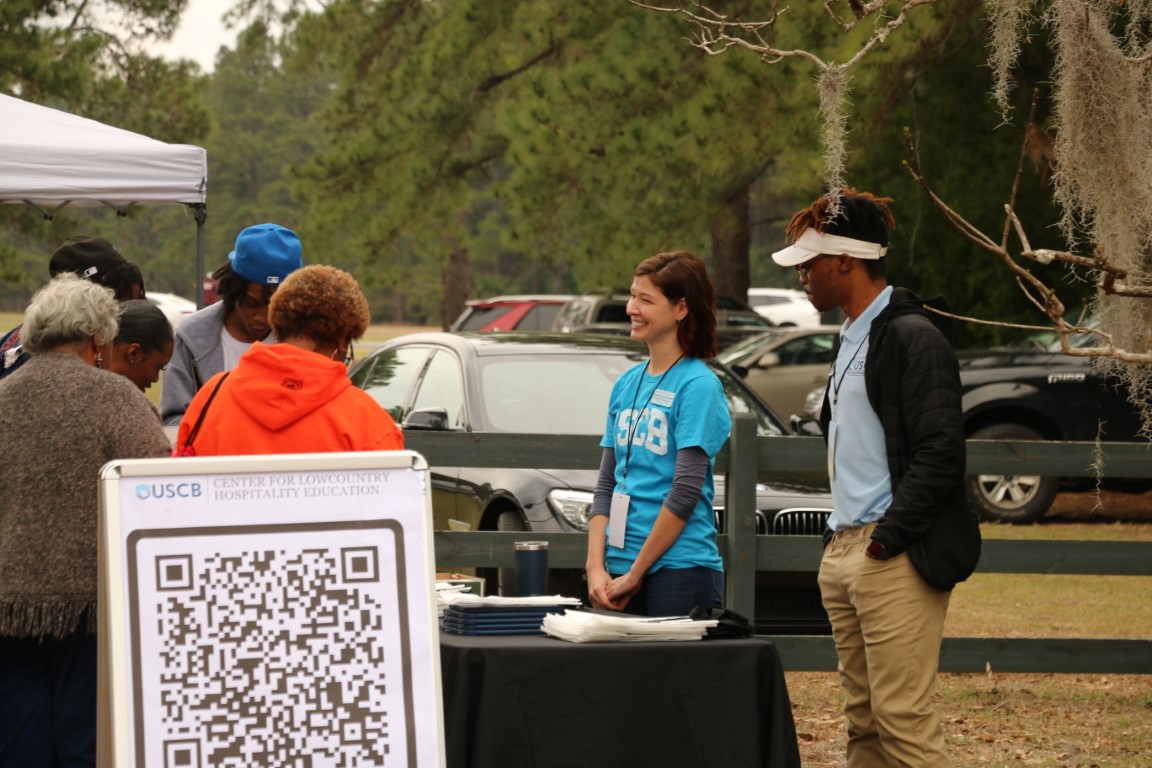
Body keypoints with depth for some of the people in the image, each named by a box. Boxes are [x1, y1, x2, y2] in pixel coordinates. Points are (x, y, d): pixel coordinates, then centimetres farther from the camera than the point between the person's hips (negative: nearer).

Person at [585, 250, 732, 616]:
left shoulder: (698, 385, -7)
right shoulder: (627, 384, 13)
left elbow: (685, 491, -13)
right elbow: (607, 485, 12)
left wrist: (635, 574, -11)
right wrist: (596, 567, 0)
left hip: (680, 569, -6)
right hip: (621, 571, 6)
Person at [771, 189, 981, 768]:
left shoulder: (912, 336, -12)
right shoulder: (852, 338, 19)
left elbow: (941, 453, -19)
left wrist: (885, 539, -18)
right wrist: (839, 538, 15)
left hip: (895, 561, -10)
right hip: (843, 557, 10)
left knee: (903, 719, -12)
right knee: (863, 719, 11)